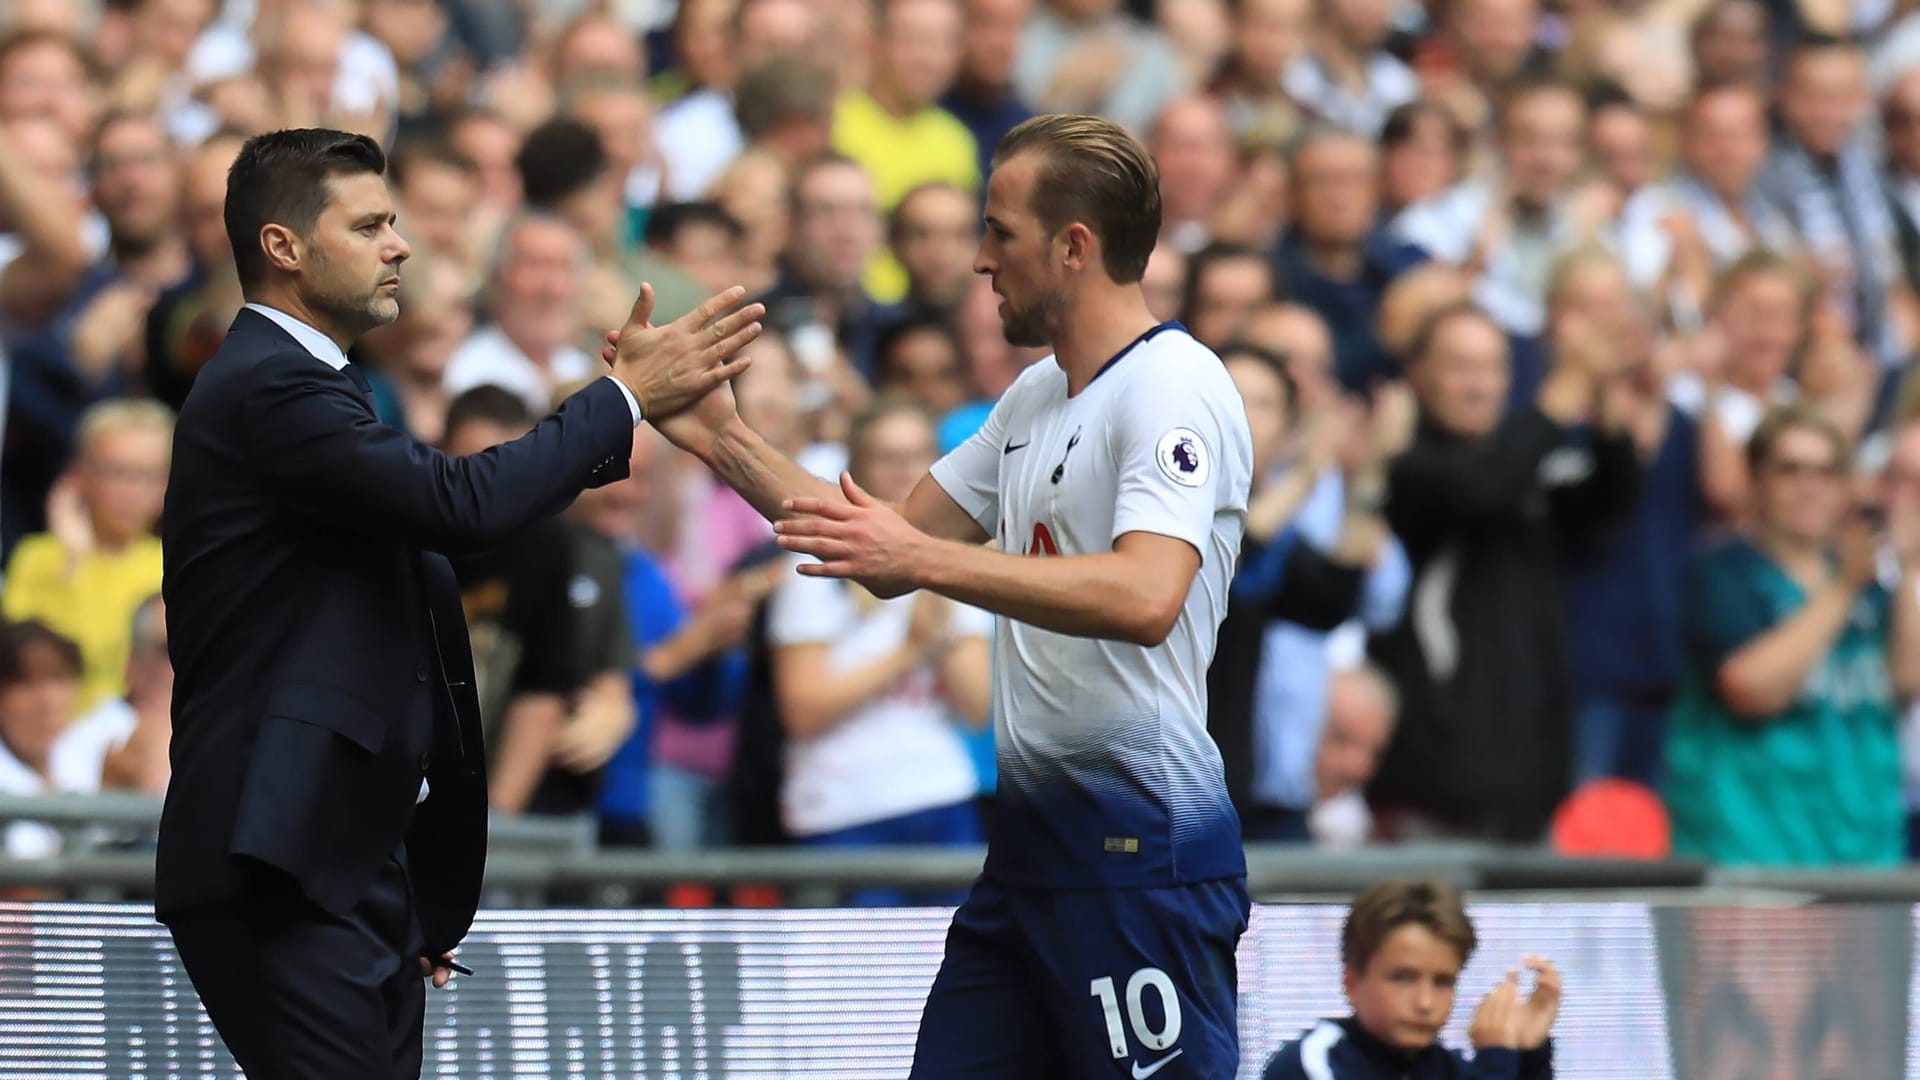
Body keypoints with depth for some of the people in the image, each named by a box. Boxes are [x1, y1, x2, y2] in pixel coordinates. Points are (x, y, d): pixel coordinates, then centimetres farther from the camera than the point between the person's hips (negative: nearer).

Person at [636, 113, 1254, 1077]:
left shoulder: (1174, 386, -12)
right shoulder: (1033, 399, 18)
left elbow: (1145, 598, -27)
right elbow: (893, 555, 23)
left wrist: (922, 558, -28)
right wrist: (722, 439, 16)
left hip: (1143, 848, -9)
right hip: (1031, 836, 9)